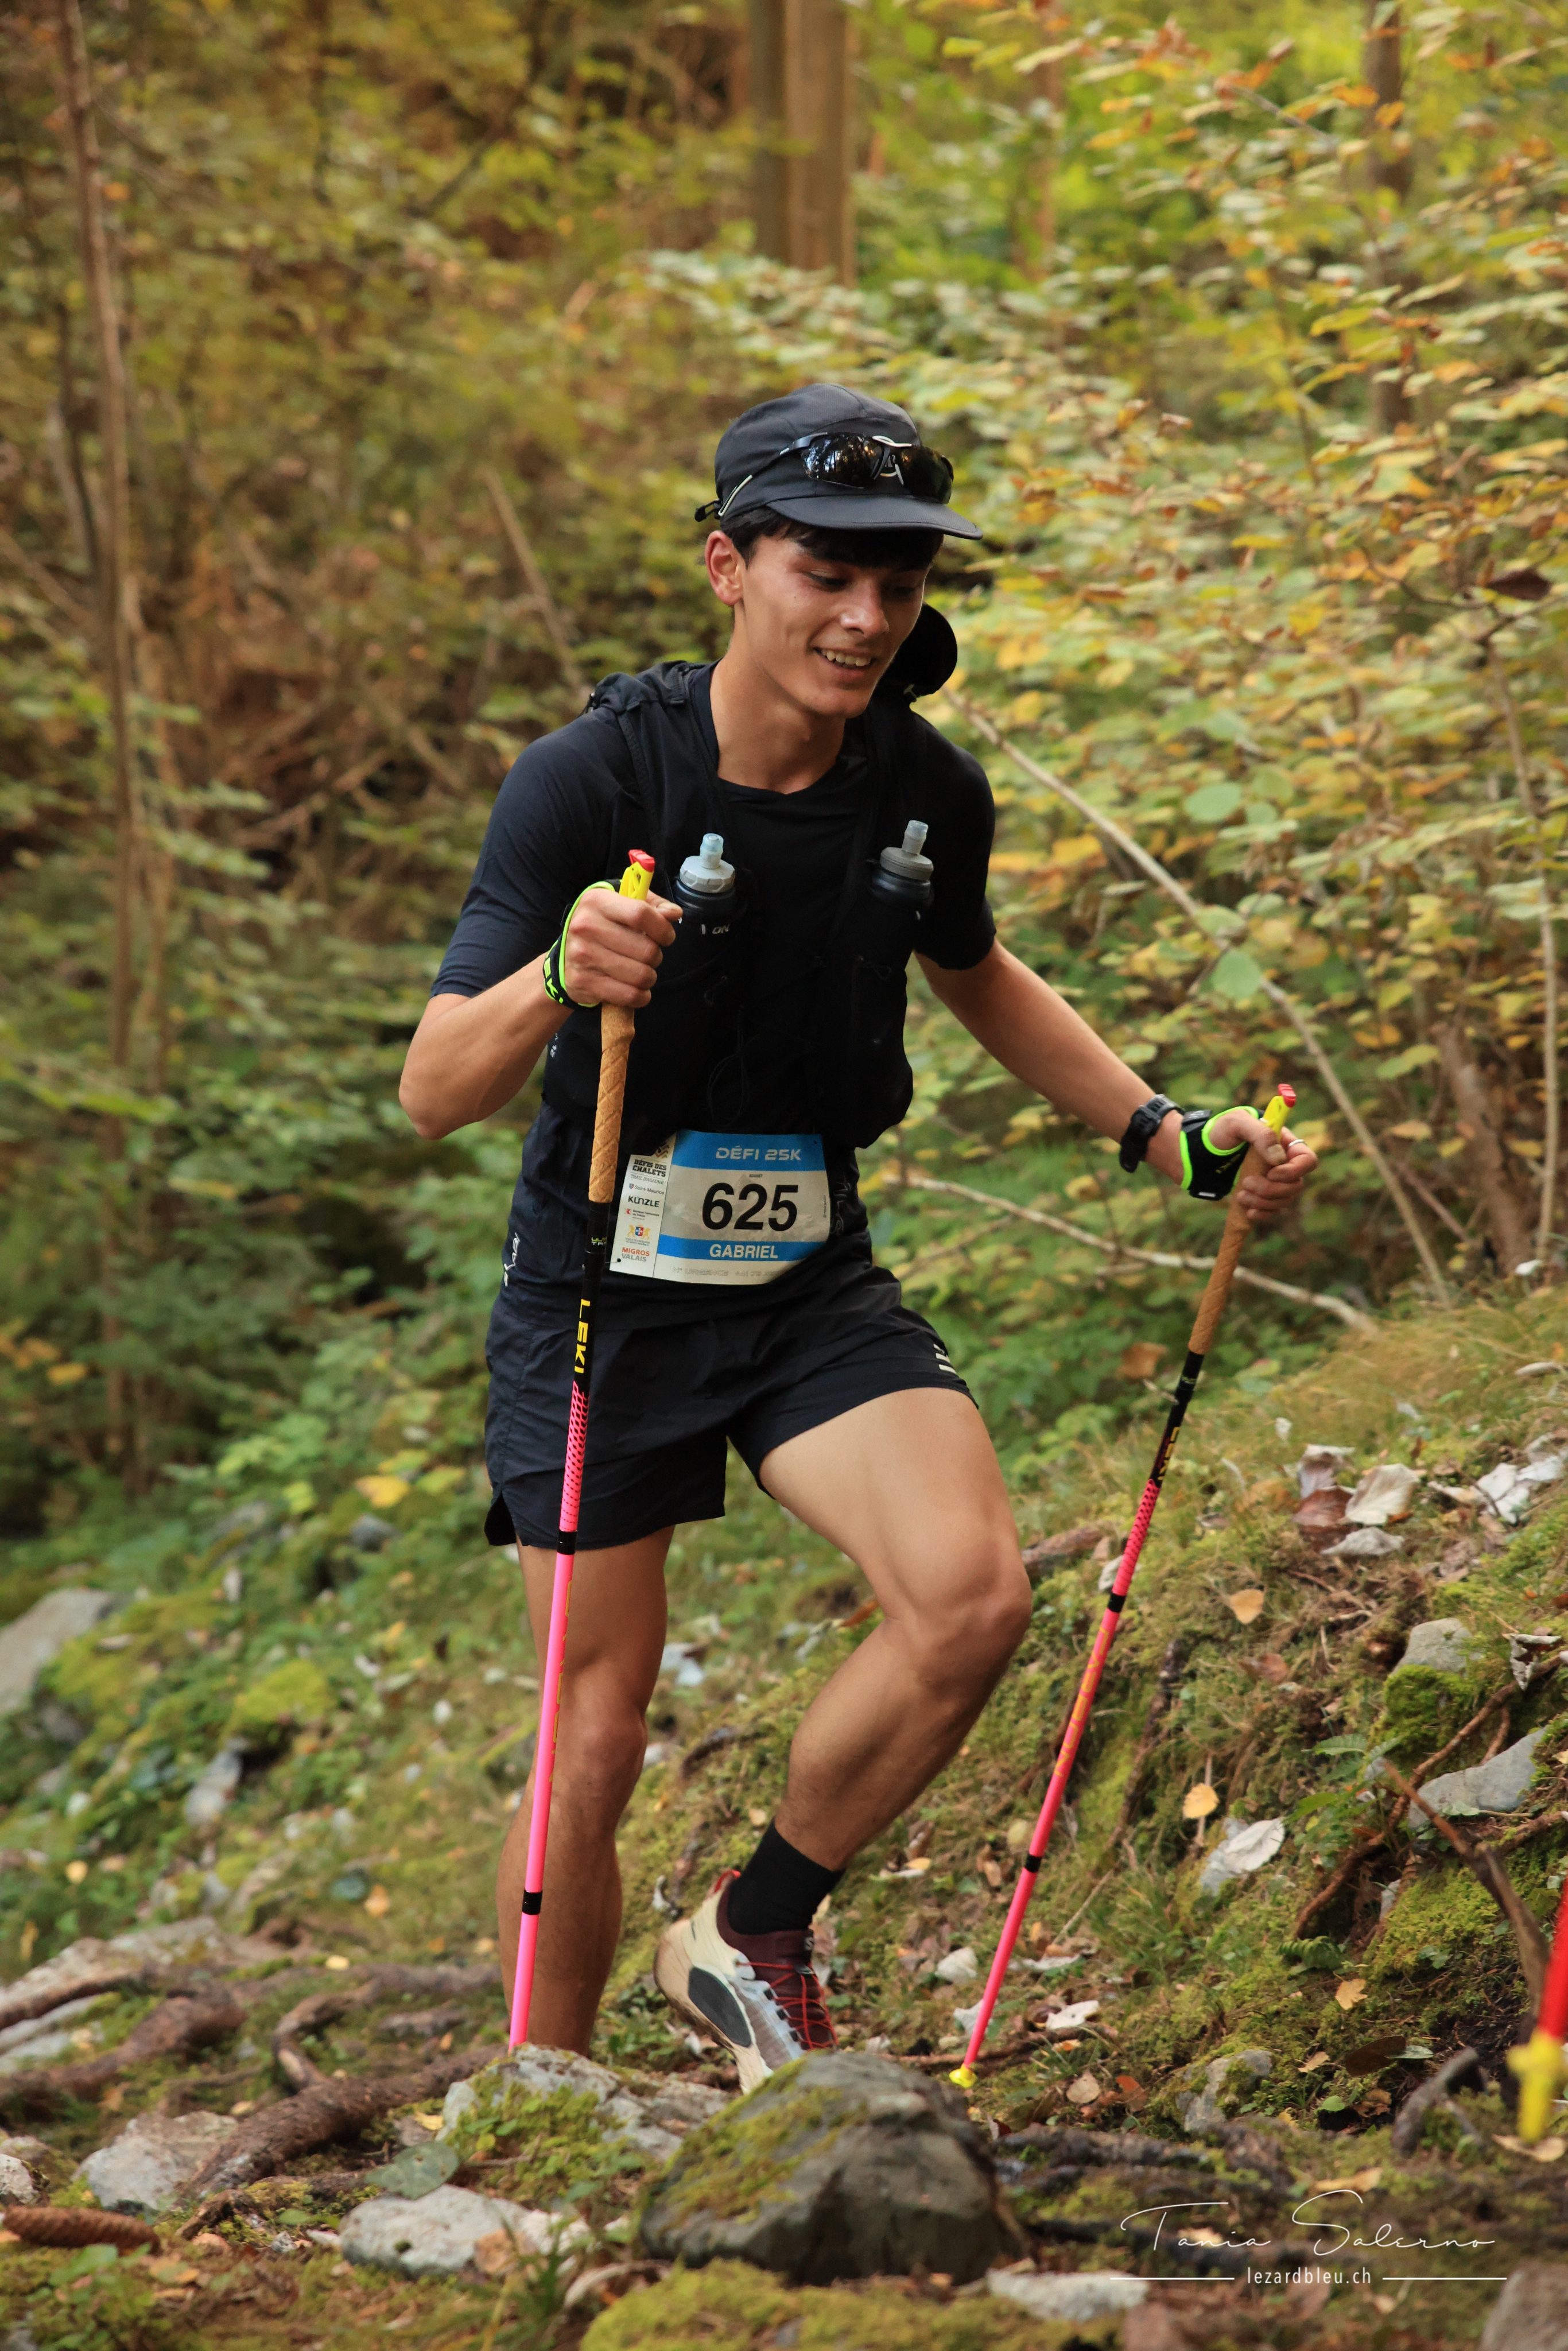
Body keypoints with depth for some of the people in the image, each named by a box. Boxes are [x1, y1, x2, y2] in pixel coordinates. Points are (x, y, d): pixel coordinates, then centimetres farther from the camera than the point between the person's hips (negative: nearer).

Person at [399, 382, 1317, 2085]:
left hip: (814, 1286, 3)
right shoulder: (593, 778, -18)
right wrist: (560, 980, -43)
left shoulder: (927, 791, -5)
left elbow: (976, 977, 18)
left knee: (974, 1595, -20)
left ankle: (752, 1933, 4)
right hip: (606, 1291, -3)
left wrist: (1172, 1139, 10)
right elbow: (433, 1092, -23)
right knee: (600, 1732, -1)